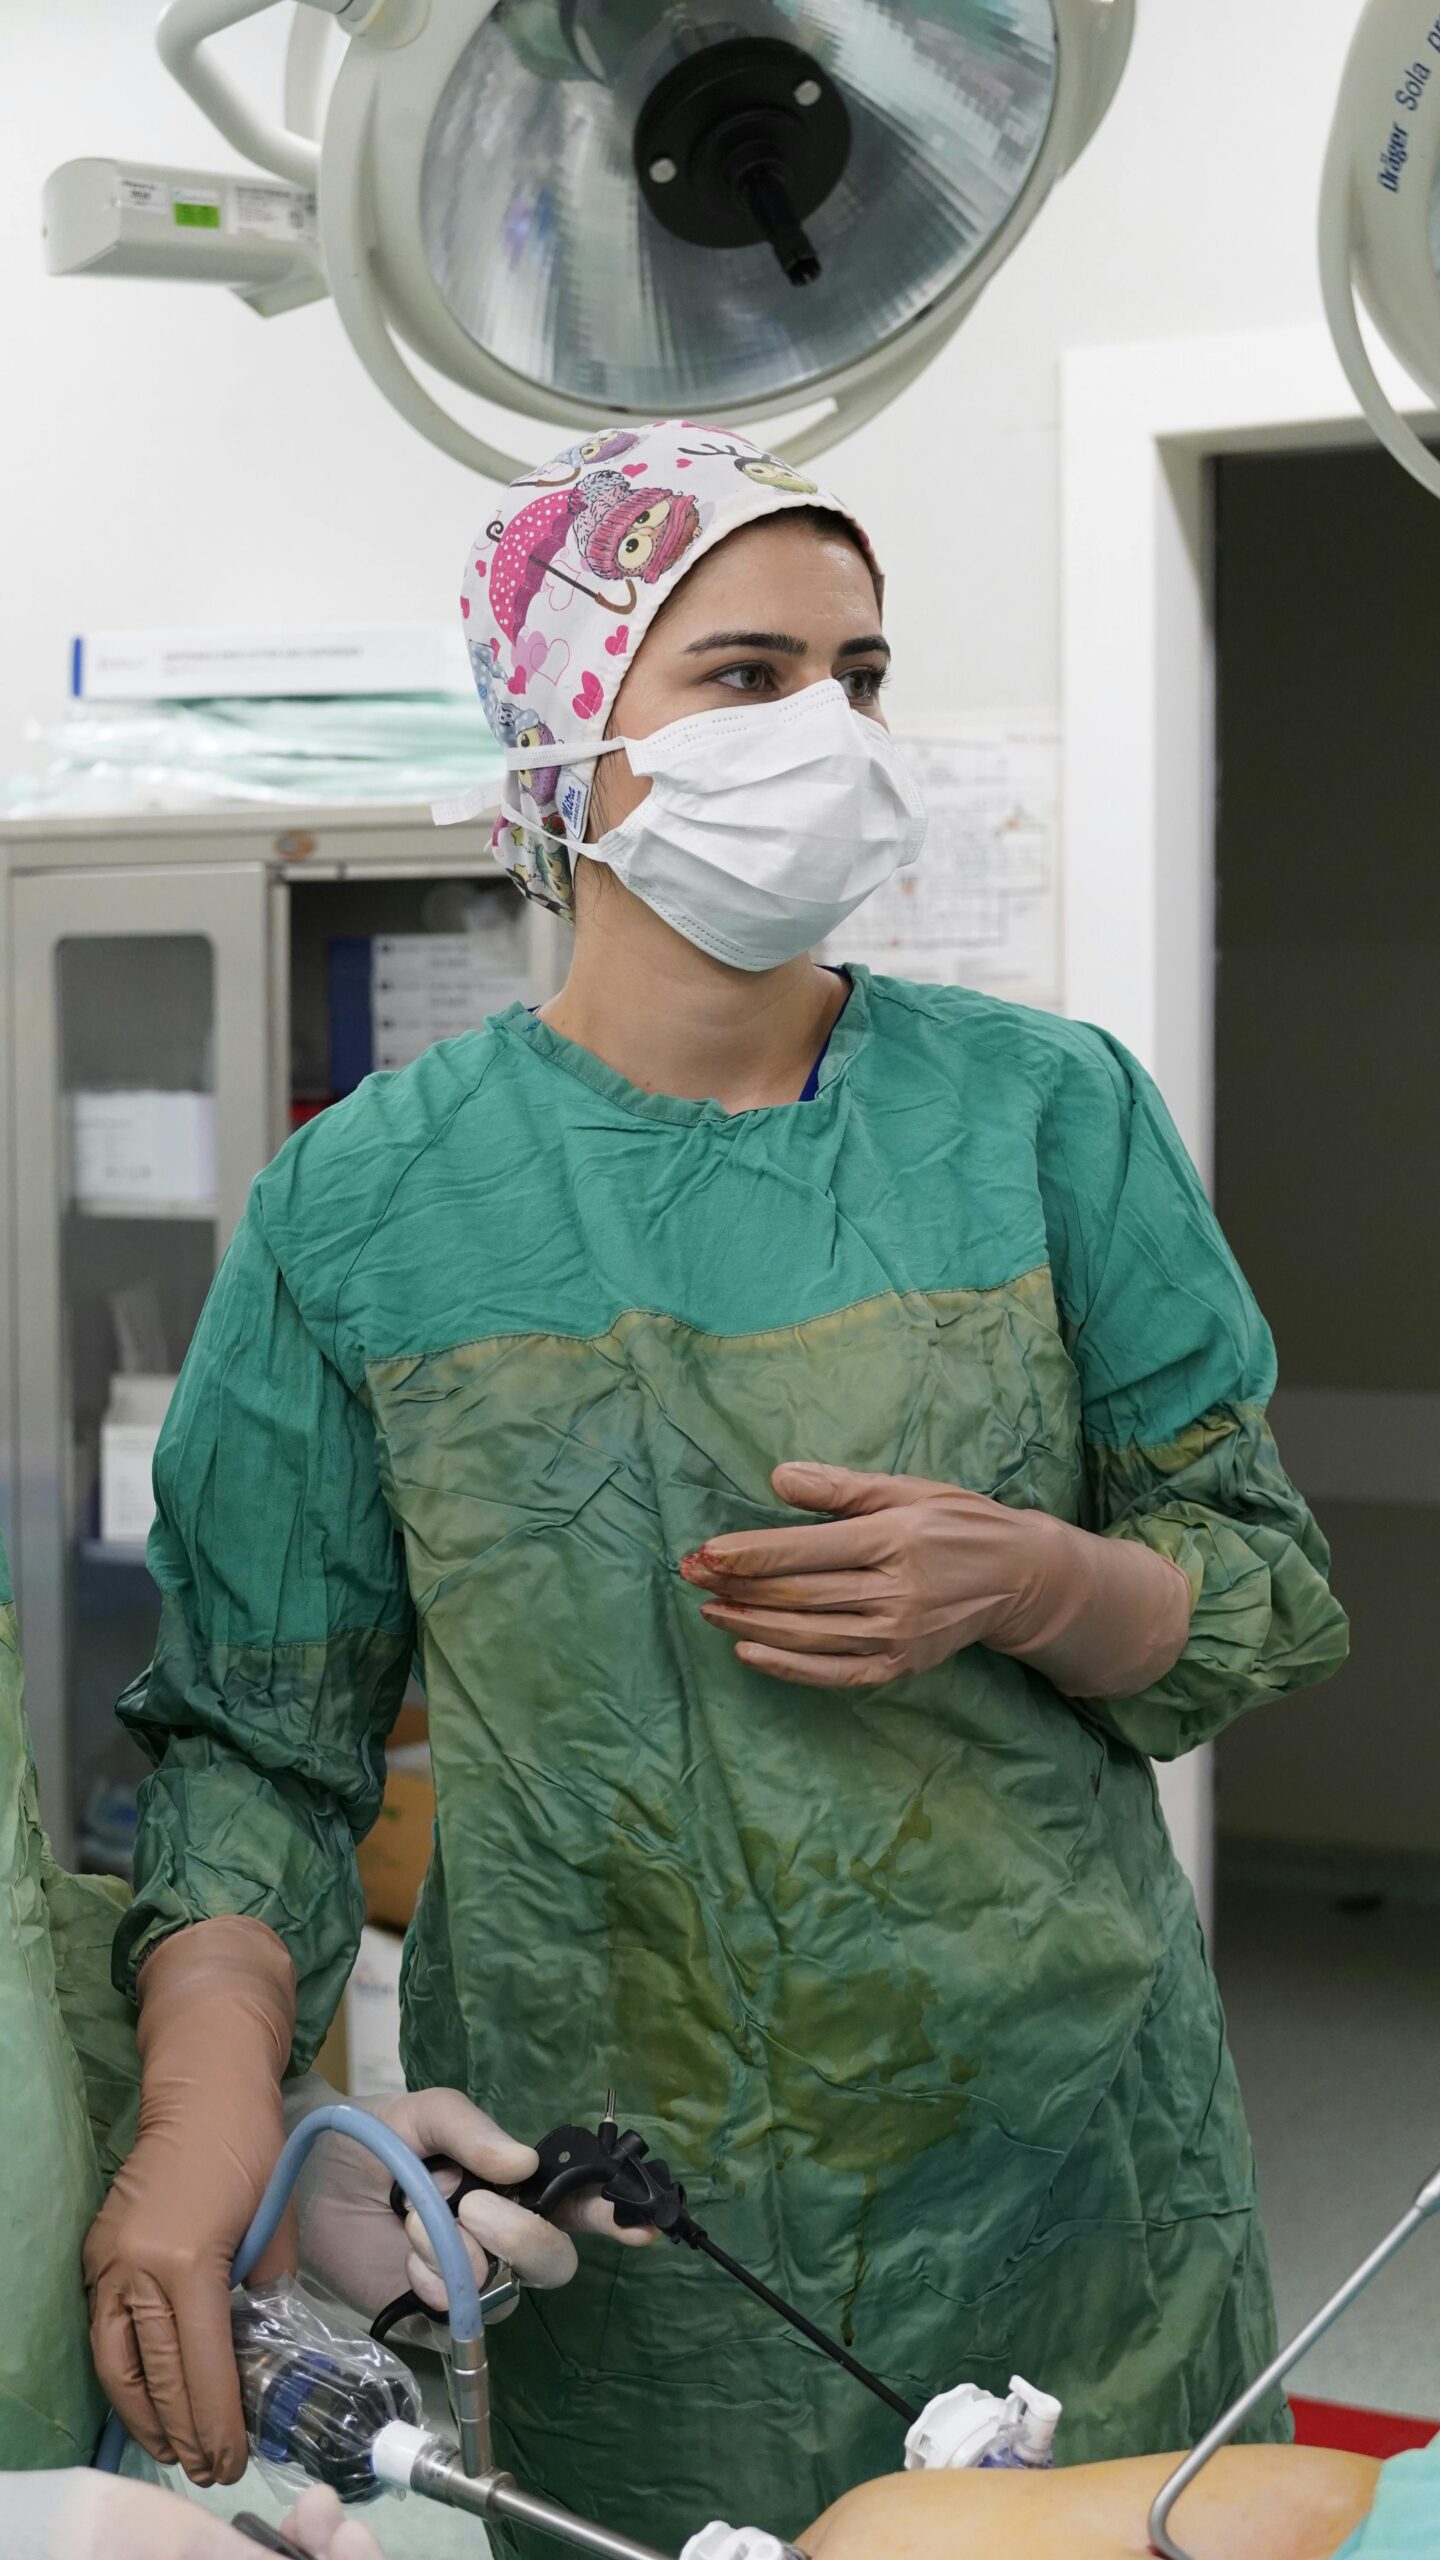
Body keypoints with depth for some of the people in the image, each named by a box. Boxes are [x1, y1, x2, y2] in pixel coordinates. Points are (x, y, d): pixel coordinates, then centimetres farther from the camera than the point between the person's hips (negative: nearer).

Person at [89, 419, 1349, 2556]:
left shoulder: (1046, 1114, -1)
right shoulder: (364, 1209, -3)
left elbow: (1274, 1598, 5)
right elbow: (258, 1724, -1)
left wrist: (1029, 1585, -16)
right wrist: (220, 2083, -18)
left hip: (1067, 2187, 2)